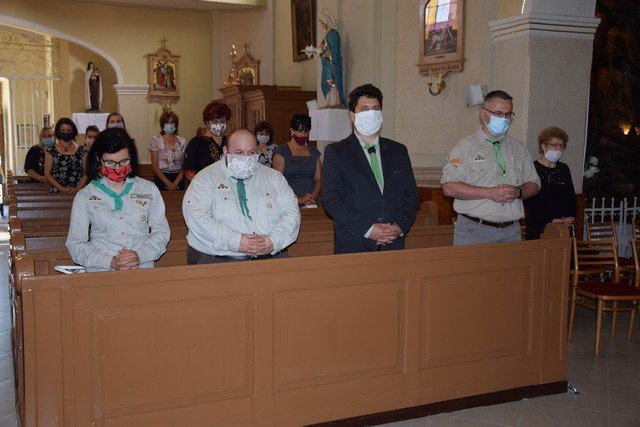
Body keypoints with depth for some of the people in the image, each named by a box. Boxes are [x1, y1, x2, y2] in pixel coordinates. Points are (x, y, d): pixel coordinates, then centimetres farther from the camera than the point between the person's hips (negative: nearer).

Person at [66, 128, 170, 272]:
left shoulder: (149, 189, 12)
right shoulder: (84, 197, 8)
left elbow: (161, 232, 10)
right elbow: (75, 244, 5)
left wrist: (140, 256, -8)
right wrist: (111, 262, -10)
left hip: (143, 269, 0)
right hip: (100, 272, 0)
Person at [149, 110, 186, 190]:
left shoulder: (182, 141, 4)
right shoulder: (156, 140, 0)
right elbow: (154, 166, -4)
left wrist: (175, 183, -12)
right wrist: (168, 183, -12)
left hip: (178, 178, 2)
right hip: (161, 178, -1)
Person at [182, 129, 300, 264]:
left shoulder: (274, 177, 15)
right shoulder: (206, 178, 4)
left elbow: (292, 212, 9)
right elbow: (195, 216, -9)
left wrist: (275, 241, -11)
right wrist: (235, 241, -18)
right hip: (218, 258, -3)